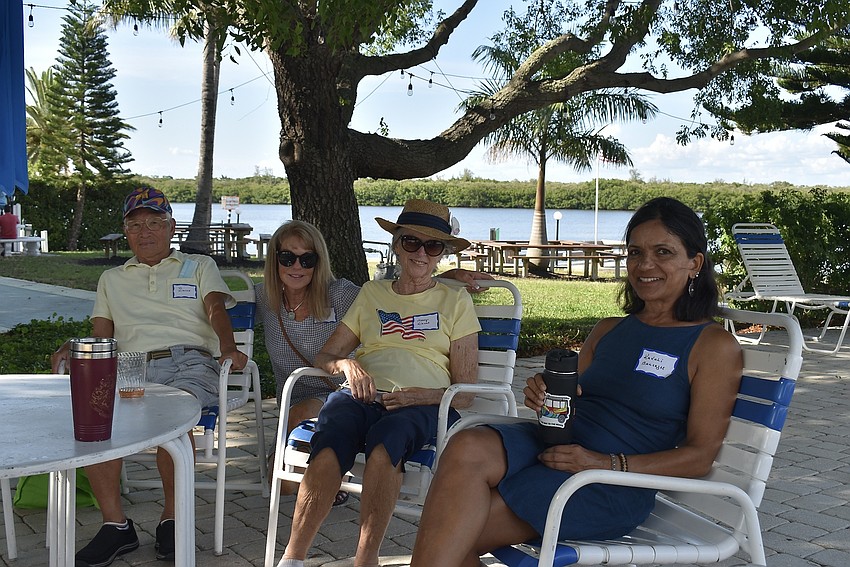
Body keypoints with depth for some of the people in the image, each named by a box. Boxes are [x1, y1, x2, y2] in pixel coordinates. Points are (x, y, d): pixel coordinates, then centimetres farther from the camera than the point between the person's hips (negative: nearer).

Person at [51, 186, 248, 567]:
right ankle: (115, 524, -24)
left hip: (190, 362, -2)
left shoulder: (199, 267, 24)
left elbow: (217, 310, 6)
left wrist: (228, 348, -15)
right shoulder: (112, 279, 31)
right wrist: (72, 350, -1)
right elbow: (100, 337, 23)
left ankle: (172, 518, -20)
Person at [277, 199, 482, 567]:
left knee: (385, 439, -38)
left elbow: (465, 392, 10)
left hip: (421, 405, -2)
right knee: (328, 447, -34)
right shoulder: (371, 293, 24)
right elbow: (325, 356, 21)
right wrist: (346, 364, -4)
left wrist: (424, 395, -11)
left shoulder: (455, 302, 16)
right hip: (360, 396, 2)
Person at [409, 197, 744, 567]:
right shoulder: (609, 329, 22)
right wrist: (545, 400, -3)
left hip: (616, 485, -5)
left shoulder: (716, 346, 3)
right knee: (467, 447, -30)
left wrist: (609, 464, -16)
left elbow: (700, 455, -3)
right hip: (551, 445, 5)